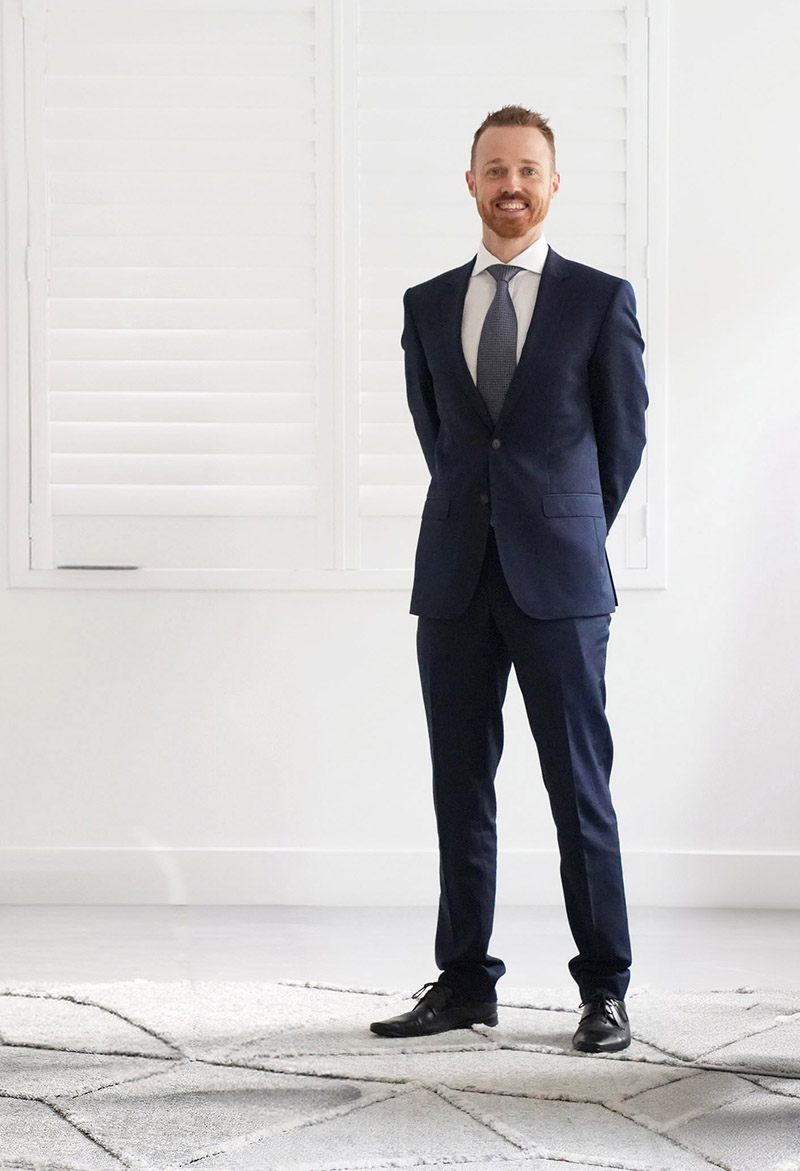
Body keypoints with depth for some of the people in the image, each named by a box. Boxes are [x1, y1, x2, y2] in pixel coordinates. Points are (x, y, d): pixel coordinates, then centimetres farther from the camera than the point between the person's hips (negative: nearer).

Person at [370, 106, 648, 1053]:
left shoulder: (600, 300, 2)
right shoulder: (427, 306, 11)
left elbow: (625, 435, 9)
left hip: (558, 581, -3)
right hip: (454, 579, 3)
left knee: (580, 785, -2)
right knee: (460, 786, 6)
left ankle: (603, 989, 7)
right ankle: (464, 981, 14)